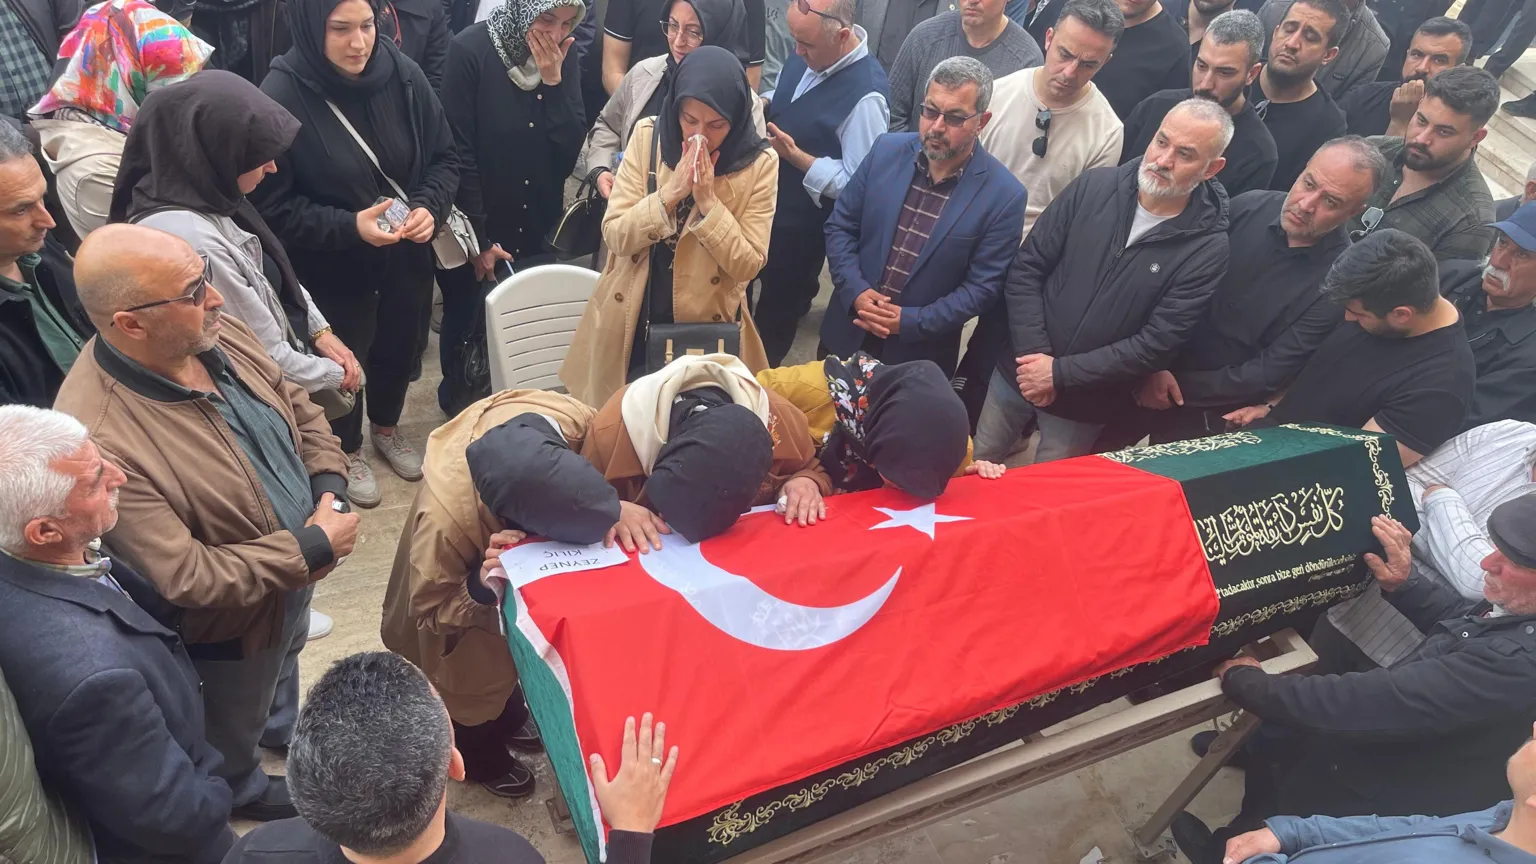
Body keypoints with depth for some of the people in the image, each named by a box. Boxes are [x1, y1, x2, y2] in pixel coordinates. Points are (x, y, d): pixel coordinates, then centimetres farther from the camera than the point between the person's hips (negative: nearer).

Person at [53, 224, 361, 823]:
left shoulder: (217, 335, -17)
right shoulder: (100, 439, -39)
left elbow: (300, 412, -1)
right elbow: (186, 579, -34)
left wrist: (330, 491, -16)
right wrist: (314, 547, -28)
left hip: (296, 572, 6)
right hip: (230, 620, -6)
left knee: (283, 661, 36)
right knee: (236, 725, 26)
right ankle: (243, 789, 58)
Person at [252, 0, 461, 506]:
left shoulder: (402, 74, -12)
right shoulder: (281, 97, -22)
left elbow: (443, 157, -1)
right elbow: (271, 204, -17)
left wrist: (430, 207, -19)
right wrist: (349, 227, -28)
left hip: (408, 256, 4)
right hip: (333, 268, -4)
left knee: (400, 346, 23)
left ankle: (386, 428, 53)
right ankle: (347, 451, 45)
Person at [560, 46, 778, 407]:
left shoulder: (760, 163, -10)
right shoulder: (647, 137, -6)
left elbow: (748, 265, -12)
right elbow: (615, 236, -9)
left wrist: (708, 201, -22)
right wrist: (668, 194, -23)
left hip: (705, 331, -1)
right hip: (629, 326, 2)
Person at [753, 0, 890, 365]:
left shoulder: (865, 95, -30)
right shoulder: (807, 56, -7)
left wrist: (795, 156, -31)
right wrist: (763, 103, -7)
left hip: (803, 223, -8)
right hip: (768, 198, 8)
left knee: (778, 308, 15)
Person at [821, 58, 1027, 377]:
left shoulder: (1005, 195, -14)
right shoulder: (887, 151, -5)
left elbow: (982, 286, -12)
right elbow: (840, 226, -1)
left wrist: (909, 321, -19)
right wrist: (856, 292, -15)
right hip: (849, 331, 3)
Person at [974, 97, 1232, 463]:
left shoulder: (1208, 249, -14)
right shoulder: (1094, 187, -8)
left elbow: (1156, 344, -17)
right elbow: (1026, 269, -7)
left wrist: (1060, 373, -19)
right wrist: (1035, 354, -16)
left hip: (1087, 403, -2)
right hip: (1019, 370, 2)